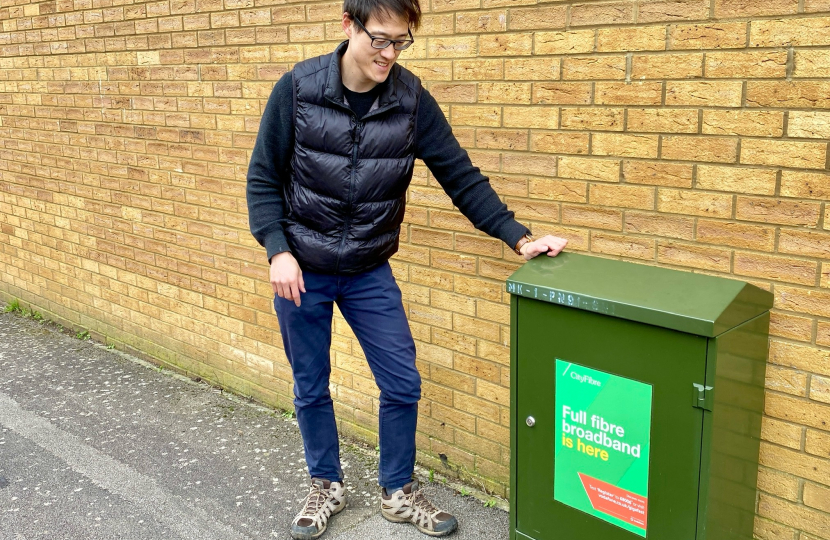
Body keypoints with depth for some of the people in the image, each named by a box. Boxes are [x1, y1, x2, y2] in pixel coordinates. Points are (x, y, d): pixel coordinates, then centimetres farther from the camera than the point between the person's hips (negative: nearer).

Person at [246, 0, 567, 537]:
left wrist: (519, 236, -12)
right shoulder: (298, 88, -13)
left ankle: (398, 491, 27)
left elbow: (460, 175, -6)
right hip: (302, 271, -1)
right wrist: (278, 251, -17)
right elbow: (264, 178, -6)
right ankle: (327, 485, 36)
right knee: (311, 387, 12)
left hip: (370, 272, 1)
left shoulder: (411, 99, -8)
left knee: (403, 384, 3)